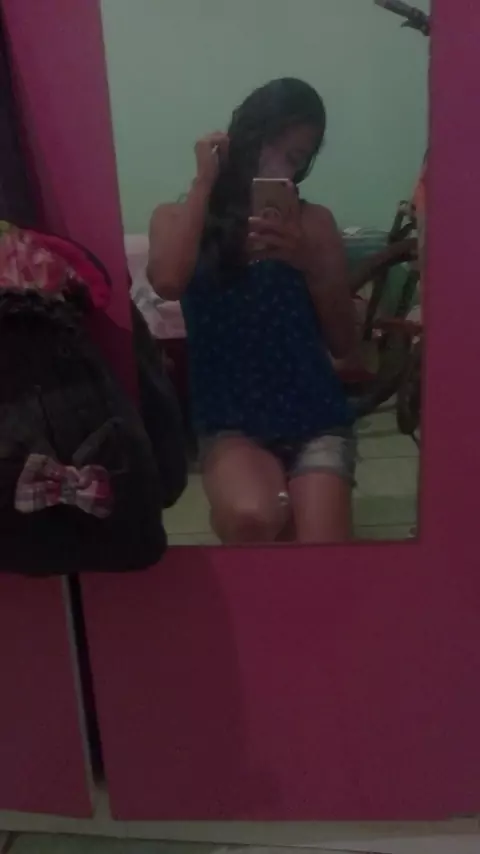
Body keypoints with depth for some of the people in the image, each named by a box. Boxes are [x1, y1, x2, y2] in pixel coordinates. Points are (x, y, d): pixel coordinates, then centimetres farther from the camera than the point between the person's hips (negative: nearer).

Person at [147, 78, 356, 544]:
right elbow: (168, 282, -19)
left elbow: (343, 343, 3)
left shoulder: (313, 222, 5)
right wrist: (204, 181, -8)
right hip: (231, 423, -1)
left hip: (316, 418, 1)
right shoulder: (177, 217, 5)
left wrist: (311, 265, -14)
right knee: (251, 518, -32)